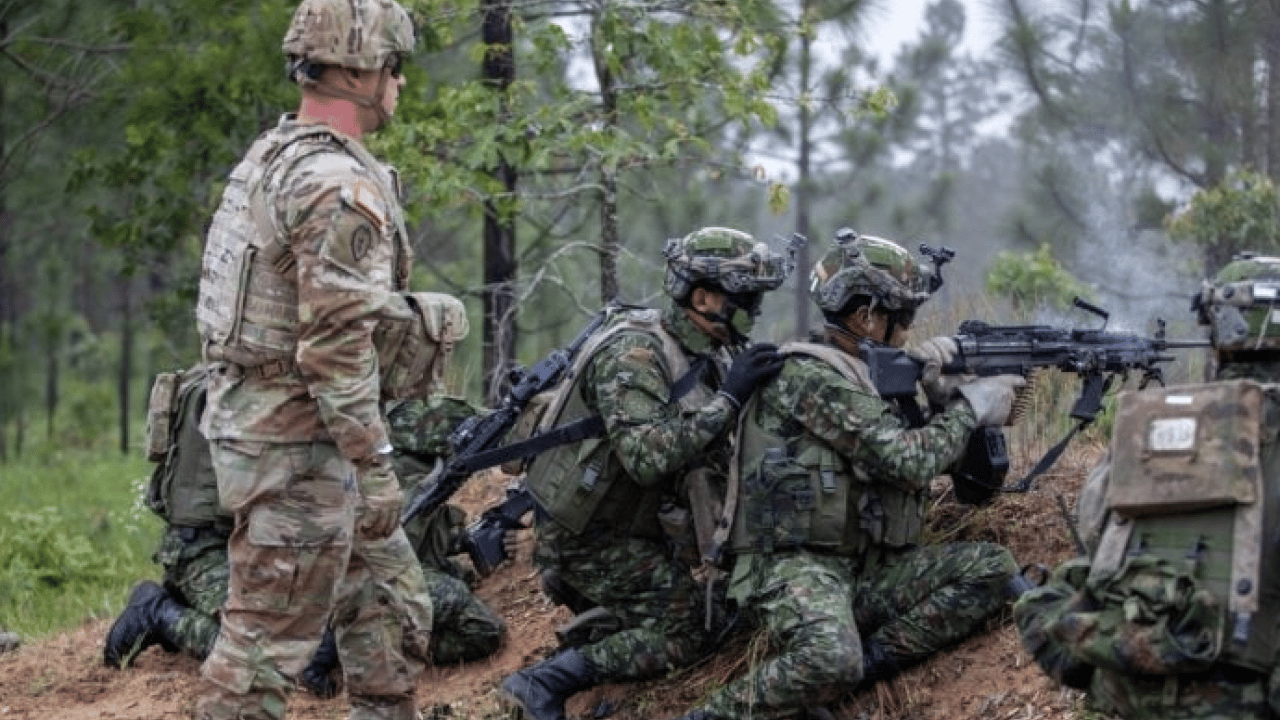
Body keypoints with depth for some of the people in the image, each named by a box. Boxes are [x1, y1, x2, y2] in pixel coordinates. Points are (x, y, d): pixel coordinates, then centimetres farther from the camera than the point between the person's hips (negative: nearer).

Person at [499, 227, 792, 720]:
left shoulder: (710, 356, 2)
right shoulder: (635, 352, -25)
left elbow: (715, 453, 6)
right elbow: (647, 457, -37)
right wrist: (727, 398, -33)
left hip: (633, 521, 9)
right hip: (586, 536, -9)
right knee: (684, 633, -11)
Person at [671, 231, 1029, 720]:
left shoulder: (870, 375, 18)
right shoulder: (808, 376, -11)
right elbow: (903, 460, -16)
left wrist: (943, 391, 4)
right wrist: (968, 409, -2)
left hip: (865, 570, 9)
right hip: (792, 567, -9)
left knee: (993, 569, -8)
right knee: (830, 662, -40)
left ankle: (871, 661, -14)